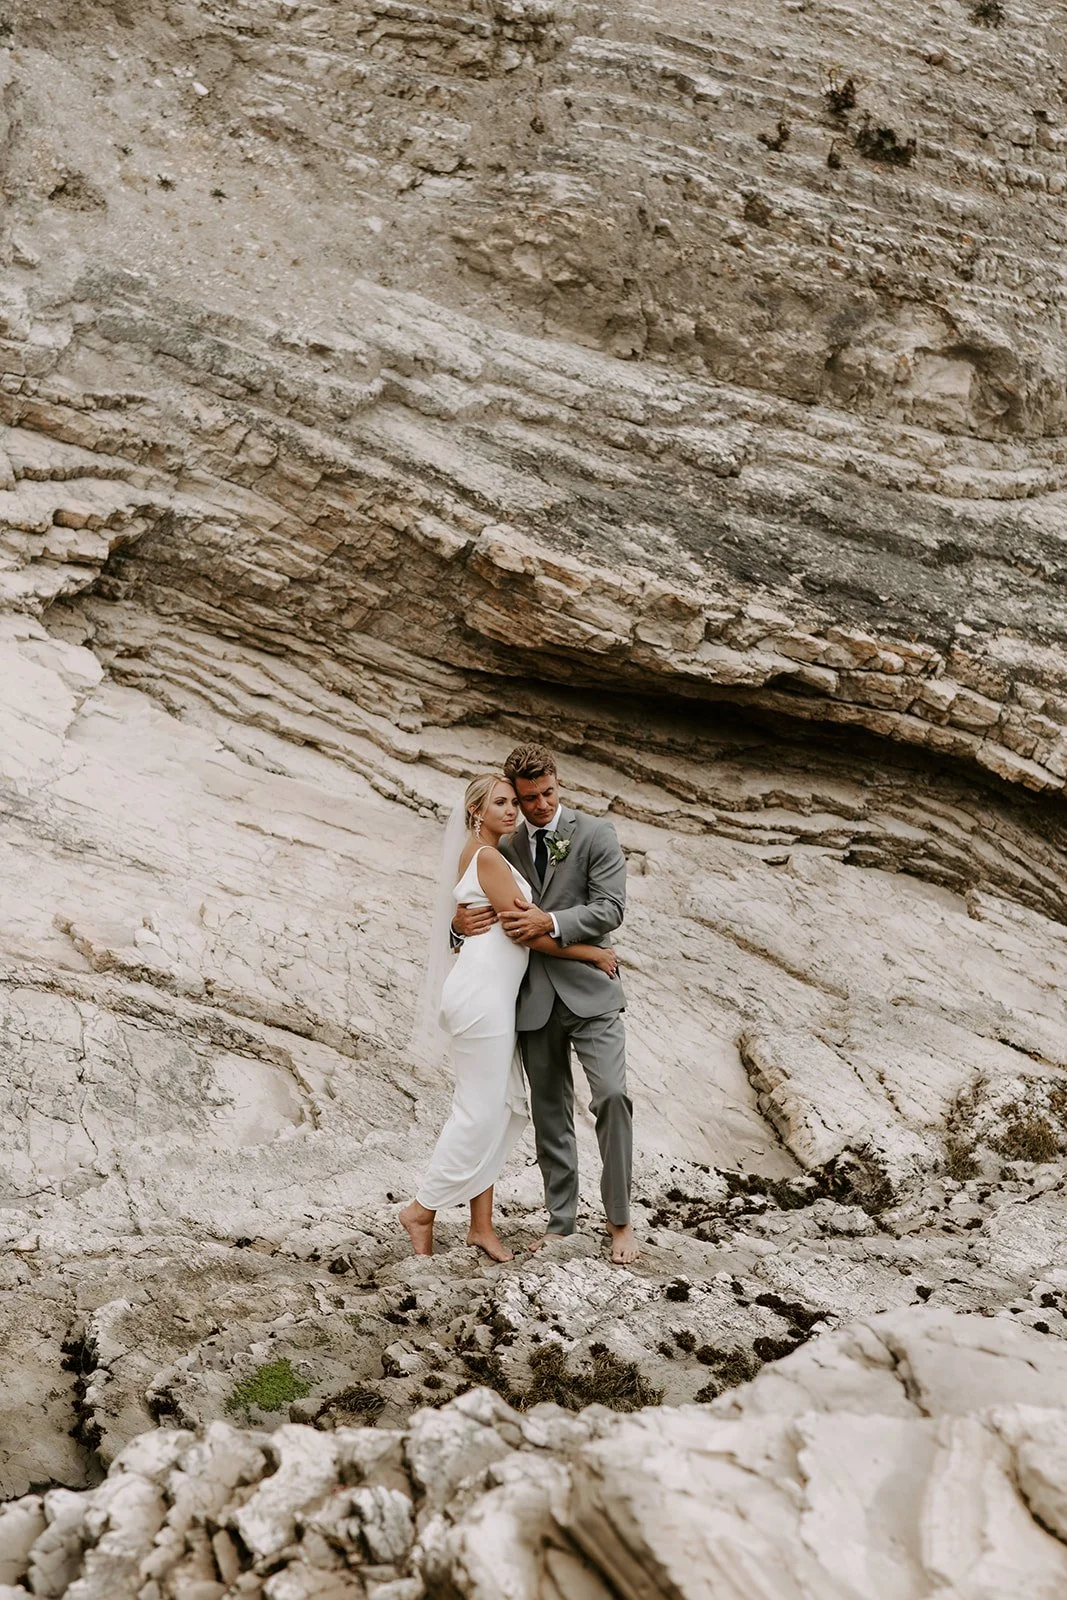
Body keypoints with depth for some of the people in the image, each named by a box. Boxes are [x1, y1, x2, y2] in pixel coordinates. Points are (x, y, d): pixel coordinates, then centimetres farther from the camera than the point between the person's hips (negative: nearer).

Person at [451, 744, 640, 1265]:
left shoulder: (595, 834, -1)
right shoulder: (506, 848, 11)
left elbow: (610, 908, -11)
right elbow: (477, 907, 15)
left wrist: (550, 922, -24)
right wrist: (460, 923, -9)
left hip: (587, 990, -4)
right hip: (534, 999, 4)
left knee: (611, 1096, -16)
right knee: (549, 1113, 10)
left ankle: (620, 1222, -5)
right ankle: (560, 1221, 20)